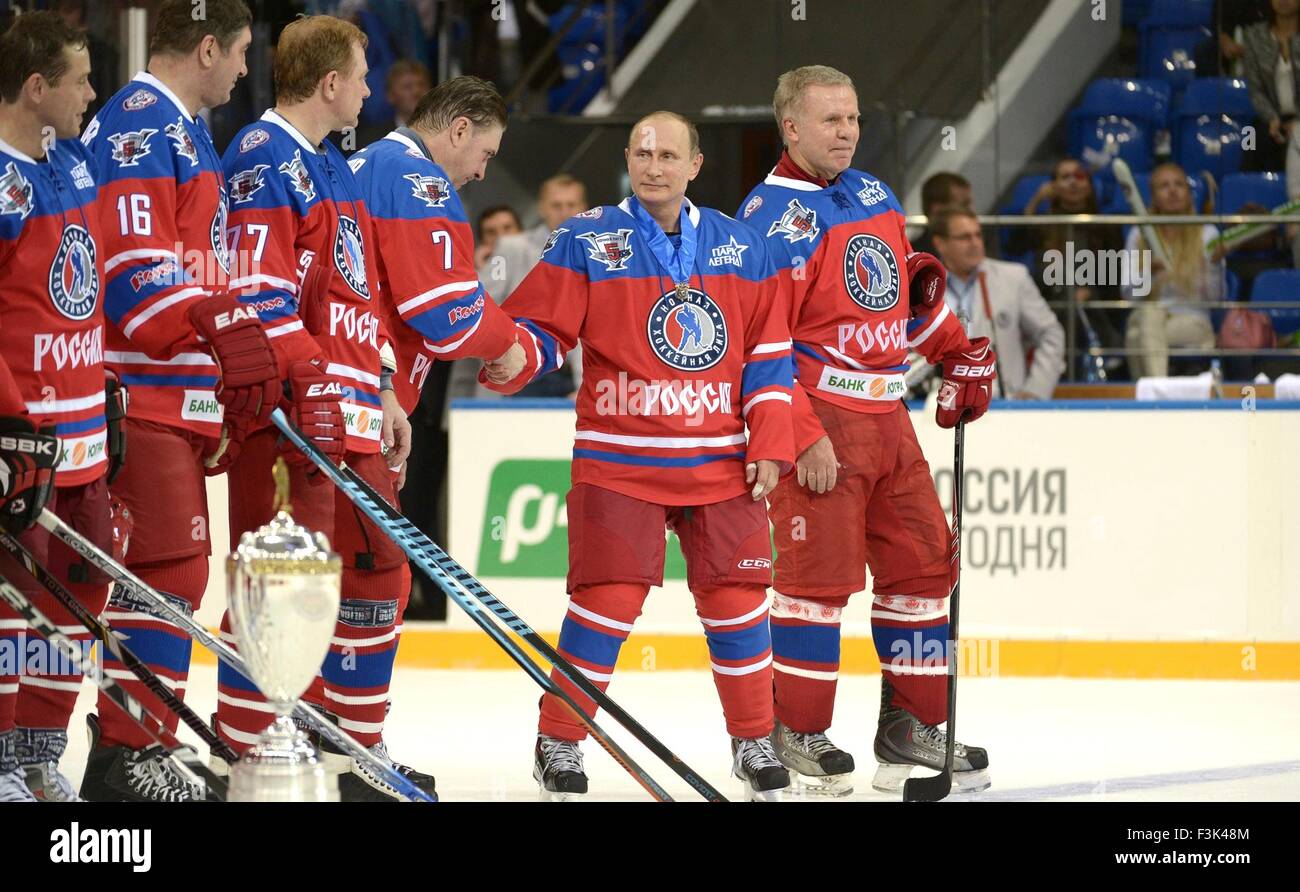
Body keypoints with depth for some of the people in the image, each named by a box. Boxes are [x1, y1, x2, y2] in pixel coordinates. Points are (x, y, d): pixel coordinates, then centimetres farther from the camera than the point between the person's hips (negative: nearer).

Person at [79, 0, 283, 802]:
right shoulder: (140, 125, -11)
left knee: (176, 569, 13)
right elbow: (132, 258, -21)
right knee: (169, 567, -14)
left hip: (186, 396, 11)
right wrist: (221, 330, -28)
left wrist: (239, 359, 29)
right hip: (142, 392, -11)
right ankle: (123, 756, -13)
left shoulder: (185, 132, 22)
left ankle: (133, 737, 18)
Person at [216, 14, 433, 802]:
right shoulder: (266, 160, -9)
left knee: (379, 571, 11)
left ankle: (359, 749, 19)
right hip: (288, 411, -10)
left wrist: (383, 389, 21)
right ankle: (245, 754, -8)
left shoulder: (335, 168, 22)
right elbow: (256, 290, -18)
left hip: (352, 410, 10)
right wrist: (314, 380, -22)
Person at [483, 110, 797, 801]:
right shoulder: (586, 242, -1)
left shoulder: (740, 248, 9)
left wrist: (770, 443, 4)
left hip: (720, 465, 3)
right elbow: (539, 325, -3)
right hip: (618, 462, -3)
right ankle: (559, 741, 4)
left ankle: (754, 741, 19)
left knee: (737, 602, 3)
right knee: (607, 601, -9)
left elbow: (768, 352, 11)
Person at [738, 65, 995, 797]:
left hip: (887, 418, 8)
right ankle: (797, 732, 0)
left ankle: (912, 725, 17)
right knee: (821, 567, -10)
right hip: (816, 414, -8)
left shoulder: (873, 195, 14)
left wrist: (961, 354, 21)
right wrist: (803, 435, -21)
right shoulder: (775, 216, -12)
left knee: (923, 561, 8)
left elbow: (911, 288, 28)